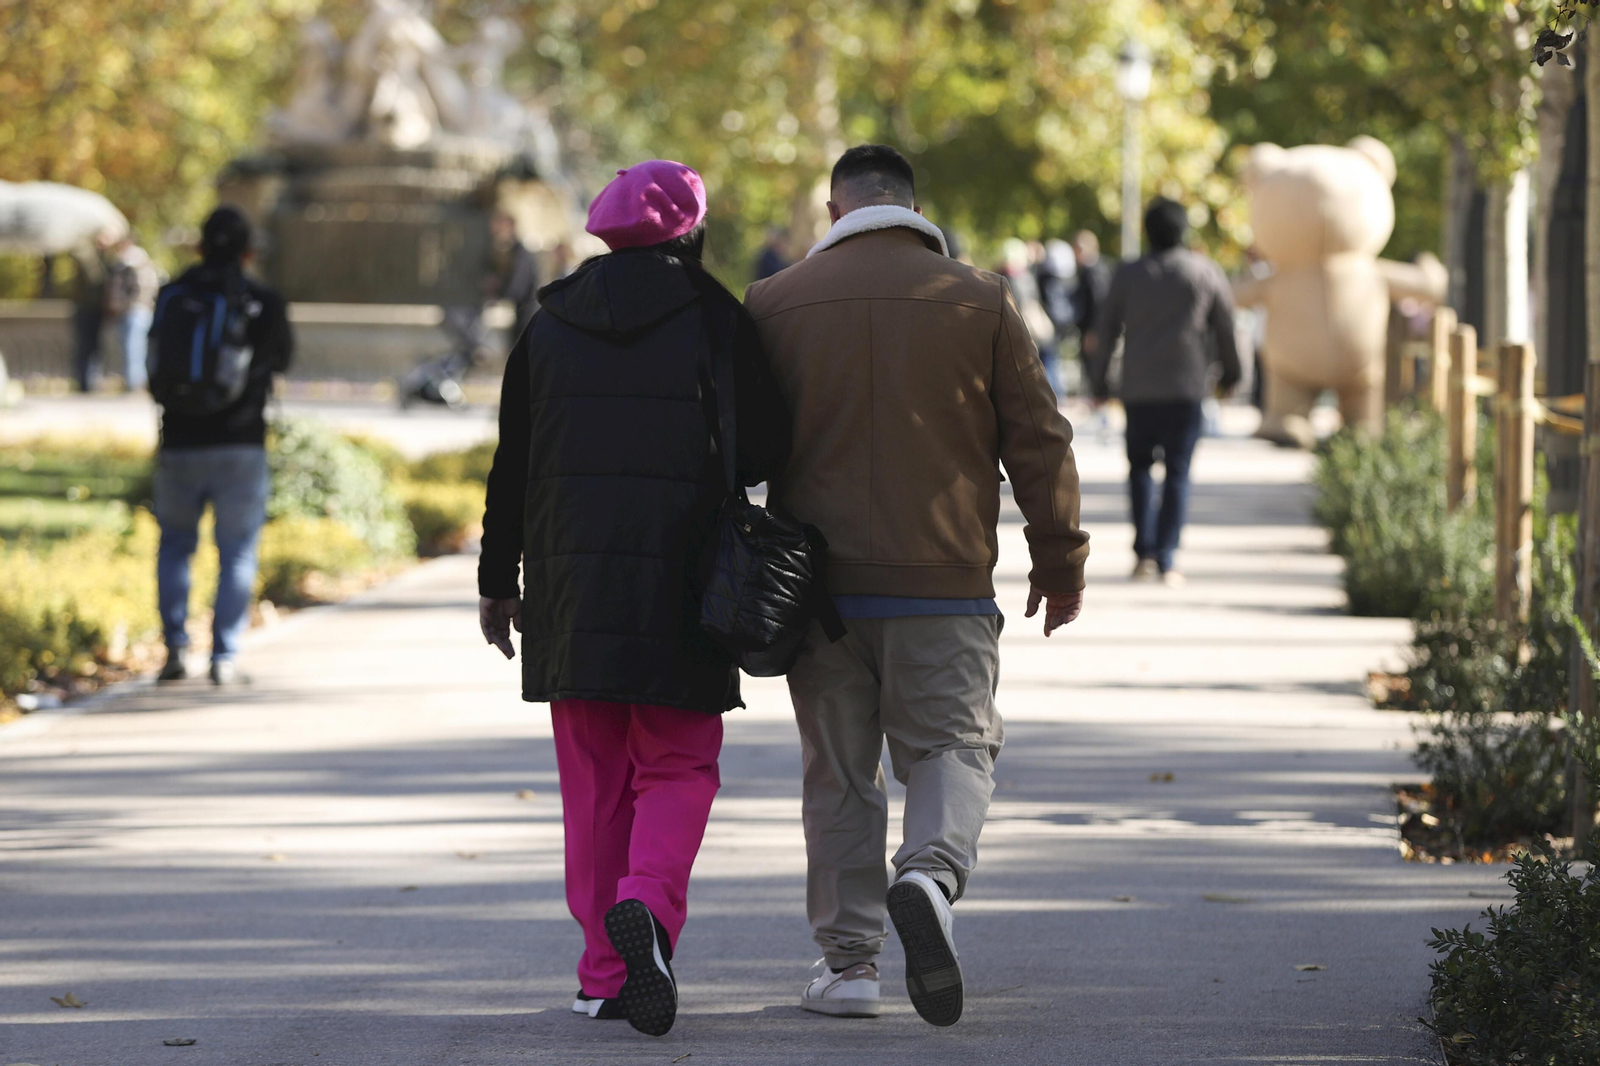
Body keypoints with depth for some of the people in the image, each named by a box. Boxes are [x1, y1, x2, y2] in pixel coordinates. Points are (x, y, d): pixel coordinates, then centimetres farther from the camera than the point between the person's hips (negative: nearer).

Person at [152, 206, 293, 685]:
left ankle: (175, 645, 4)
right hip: (241, 446, -1)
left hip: (180, 443, 1)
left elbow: (157, 363, 12)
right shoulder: (265, 303, -4)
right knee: (237, 553, 6)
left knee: (175, 545, 16)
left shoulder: (172, 296, 0)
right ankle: (225, 657, 1)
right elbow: (282, 358, 13)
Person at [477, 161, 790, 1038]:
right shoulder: (713, 317, -2)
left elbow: (511, 465, 10)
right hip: (679, 585, -3)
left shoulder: (549, 324, 8)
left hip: (570, 579, 3)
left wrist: (498, 580, 18)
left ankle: (604, 973, 9)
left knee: (593, 780, 10)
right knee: (677, 767, 3)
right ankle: (647, 906, -25)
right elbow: (767, 448, -2)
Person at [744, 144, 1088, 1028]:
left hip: (818, 585, 1)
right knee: (953, 746, 6)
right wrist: (1060, 560, 13)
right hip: (943, 588, -1)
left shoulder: (774, 304, 2)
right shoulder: (978, 302, 1)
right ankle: (931, 874, -22)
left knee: (838, 771, 10)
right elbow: (1038, 441, 2)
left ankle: (848, 960, 9)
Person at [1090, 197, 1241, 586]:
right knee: (1177, 473, 1)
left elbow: (1108, 332, 5)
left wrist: (1098, 381, 13)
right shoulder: (1207, 273, 3)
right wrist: (1230, 372, 22)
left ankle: (1144, 551, -1)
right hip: (1188, 388, -1)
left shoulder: (1128, 275, 4)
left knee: (1139, 465, 14)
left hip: (1139, 389, 1)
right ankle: (1166, 560, -7)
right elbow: (1225, 328, 8)